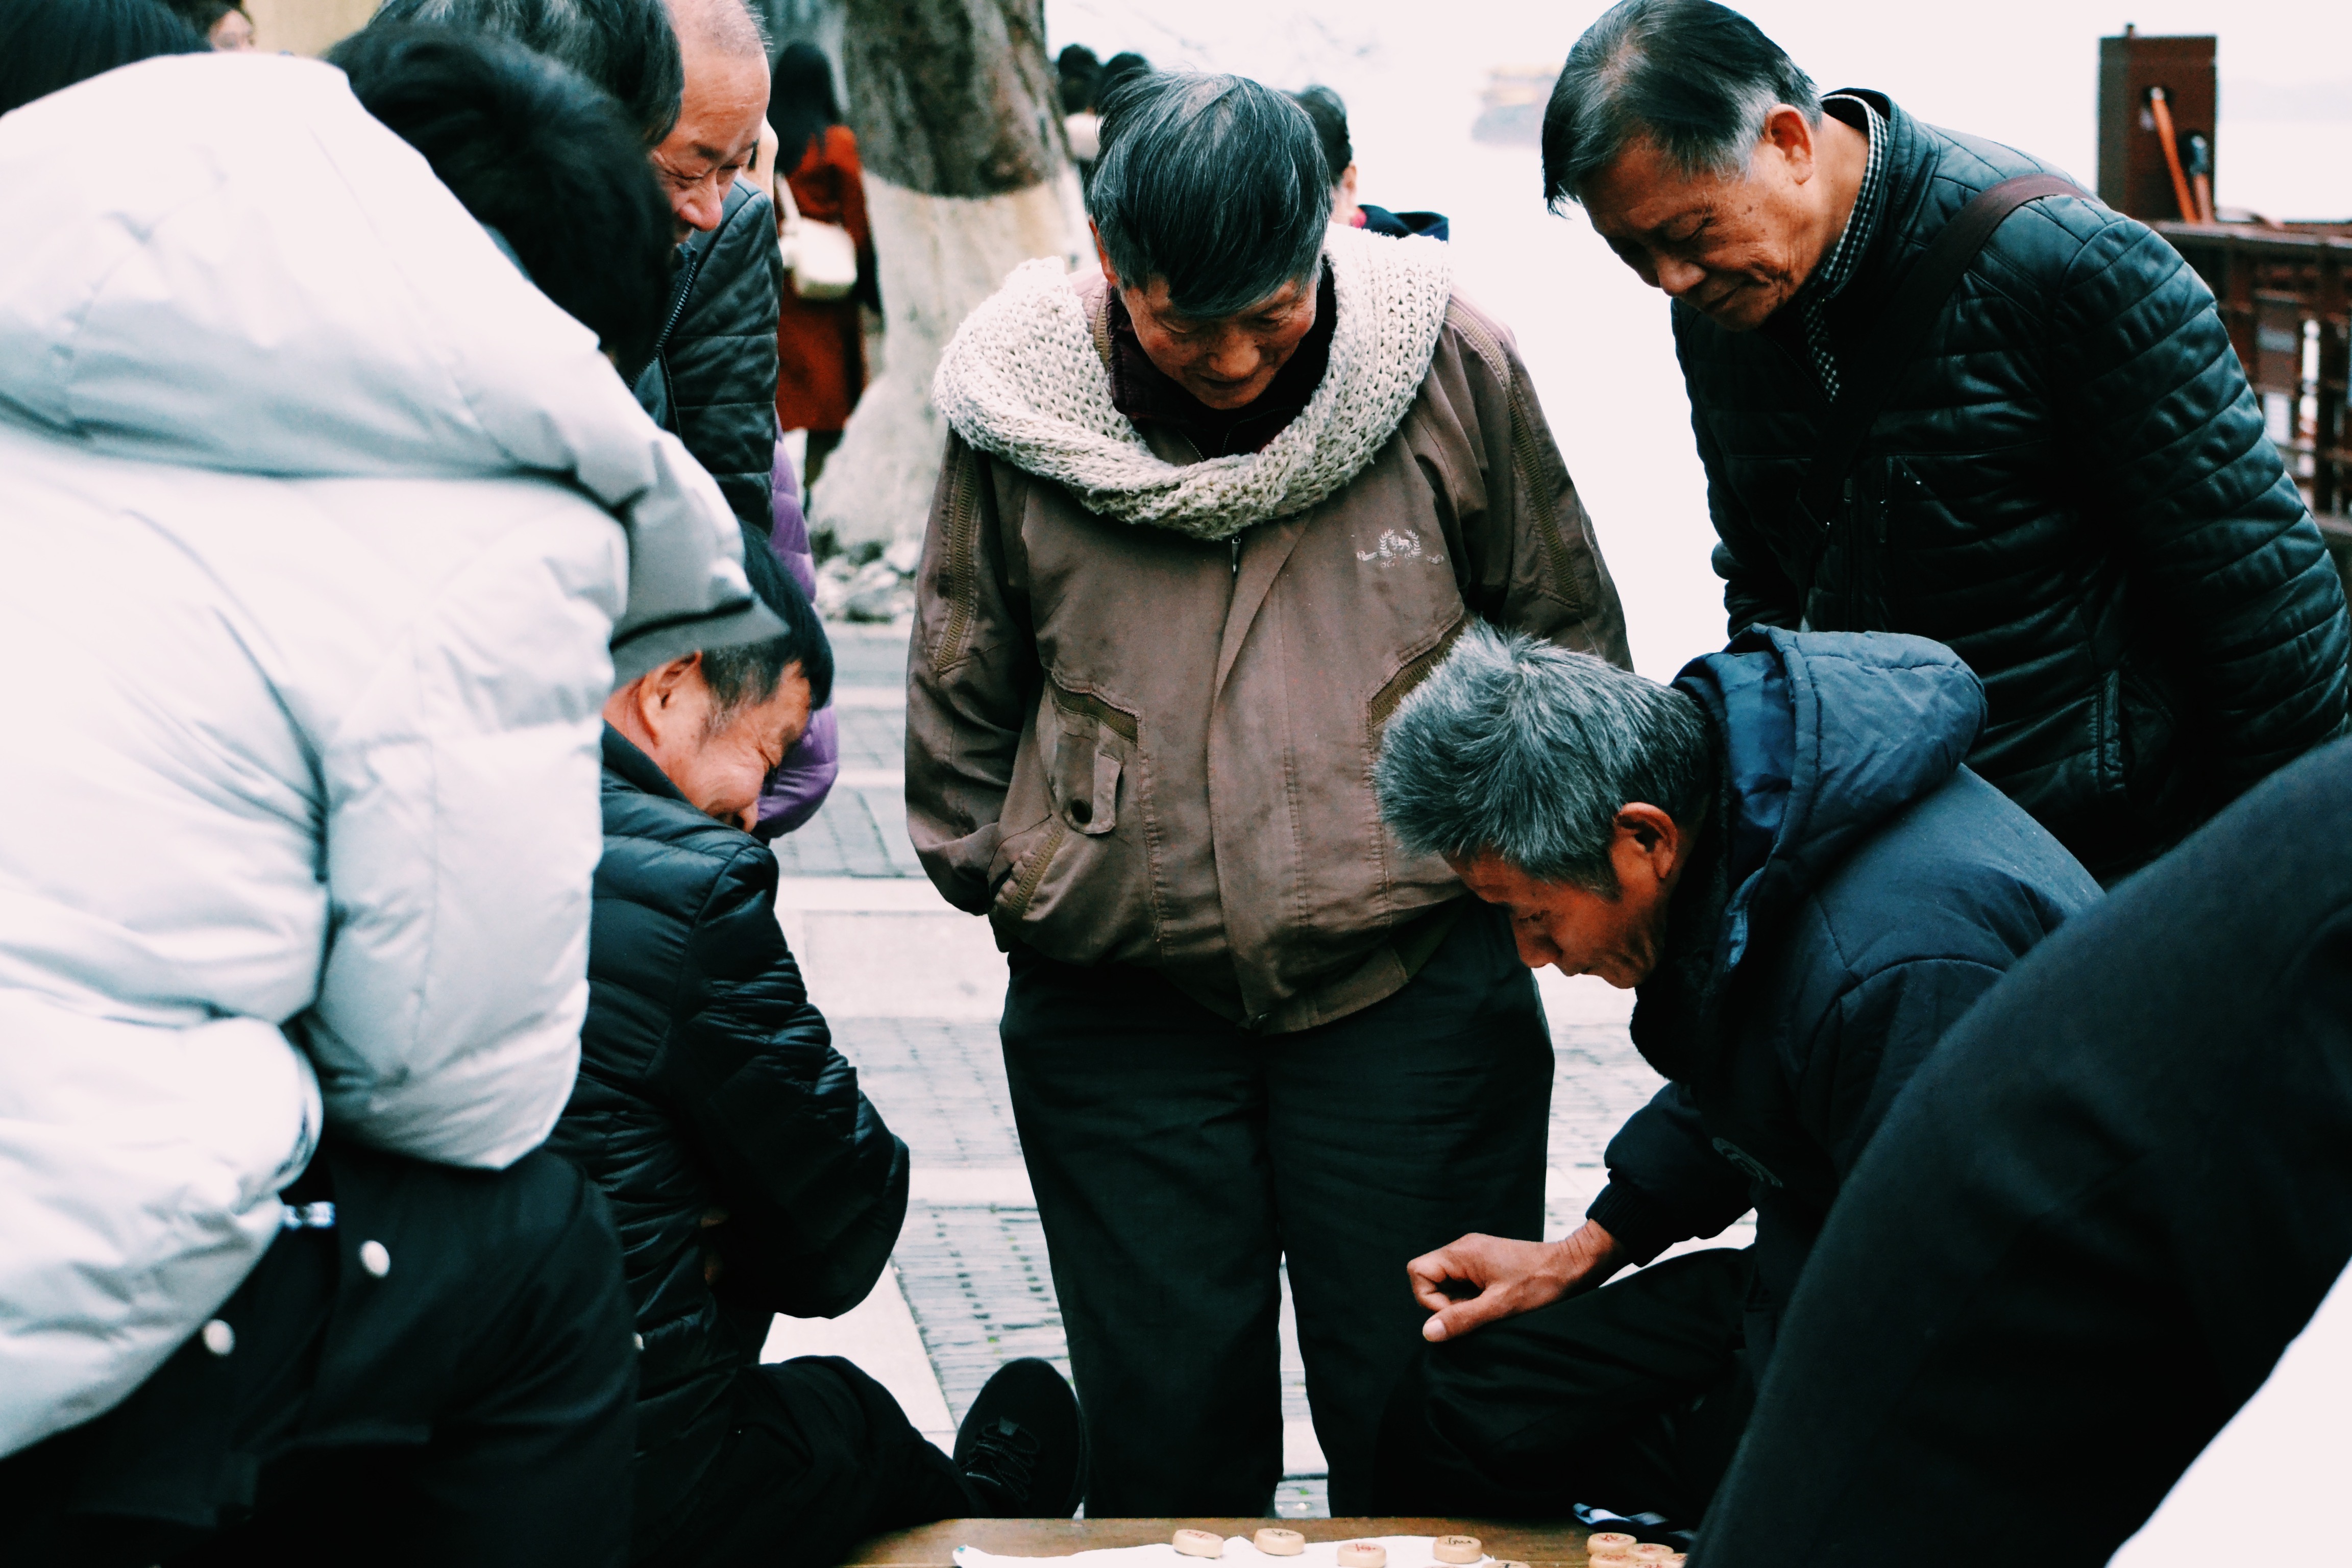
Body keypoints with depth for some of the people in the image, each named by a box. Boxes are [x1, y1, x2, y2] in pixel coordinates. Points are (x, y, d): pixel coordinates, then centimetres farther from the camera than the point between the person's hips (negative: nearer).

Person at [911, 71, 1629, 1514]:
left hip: (1412, 980, -1)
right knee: (1166, 1439, 9)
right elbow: (964, 689, 12)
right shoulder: (1019, 408, -3)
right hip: (1120, 1005, 1)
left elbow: (1566, 630, 8)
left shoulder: (1450, 364, -5)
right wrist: (998, 876, 11)